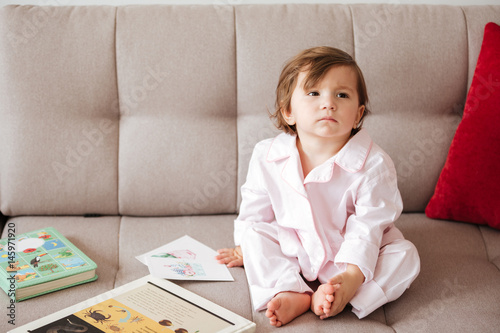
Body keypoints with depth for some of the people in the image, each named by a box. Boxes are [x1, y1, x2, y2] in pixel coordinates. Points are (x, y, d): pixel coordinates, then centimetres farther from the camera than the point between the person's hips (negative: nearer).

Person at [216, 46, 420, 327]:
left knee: (405, 256, -22)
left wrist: (352, 277, -34)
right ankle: (291, 292, -28)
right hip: (292, 249, 3)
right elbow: (256, 211, 4)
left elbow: (366, 227, -23)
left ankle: (327, 297, -33)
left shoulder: (373, 164, -24)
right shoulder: (267, 157, -14)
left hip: (349, 254, -2)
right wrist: (245, 249, 12)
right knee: (254, 234, -14)